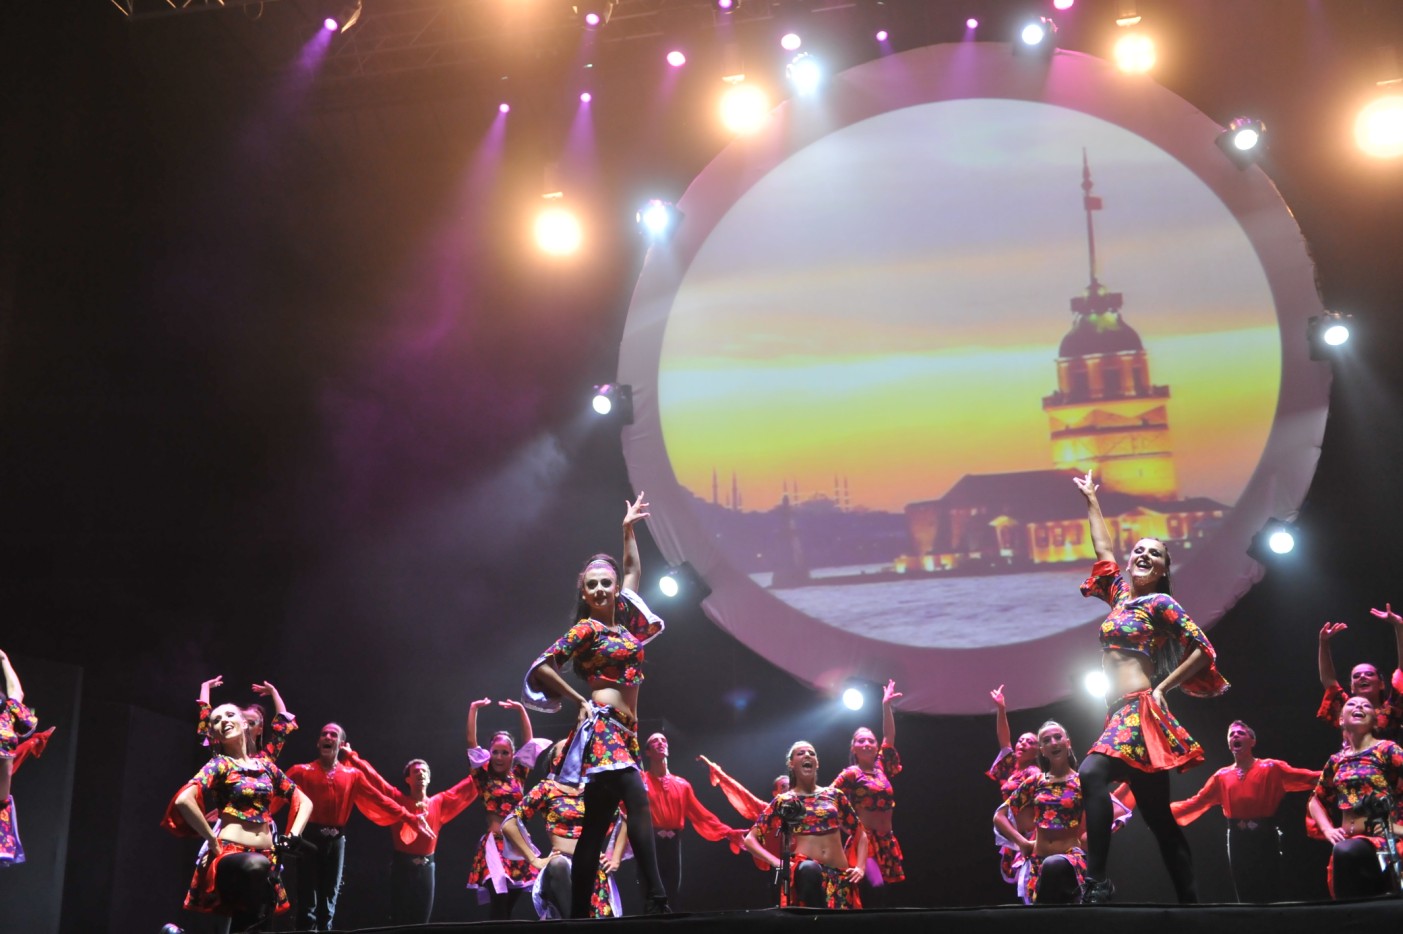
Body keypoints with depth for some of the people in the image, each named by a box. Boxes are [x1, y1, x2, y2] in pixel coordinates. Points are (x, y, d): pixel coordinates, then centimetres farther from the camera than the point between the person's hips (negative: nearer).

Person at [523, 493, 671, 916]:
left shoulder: (623, 619, 18)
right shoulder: (587, 628, -1)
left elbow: (633, 571, 33)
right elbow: (542, 667, -4)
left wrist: (628, 530, 35)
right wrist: (581, 702, -3)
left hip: (622, 731, 8)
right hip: (602, 727, -8)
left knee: (596, 827, 3)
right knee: (637, 803, -23)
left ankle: (579, 914, 2)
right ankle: (655, 898, -30)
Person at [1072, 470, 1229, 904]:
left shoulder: (1160, 603, 0)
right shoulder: (1121, 593, 19)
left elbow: (1204, 651, -3)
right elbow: (1103, 548, 33)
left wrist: (1163, 688, -3)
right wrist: (1091, 500, 40)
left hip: (1139, 709, -8)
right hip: (1119, 712, 8)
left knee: (1093, 773, -29)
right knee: (1158, 816, 7)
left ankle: (1096, 880, -31)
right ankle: (1188, 897, 11)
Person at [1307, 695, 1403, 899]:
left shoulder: (1386, 750, 2)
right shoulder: (1337, 761, 19)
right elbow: (1316, 801, 31)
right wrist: (1328, 830, 12)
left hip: (1384, 836, -7)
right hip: (1348, 840, 7)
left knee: (1345, 851, -38)